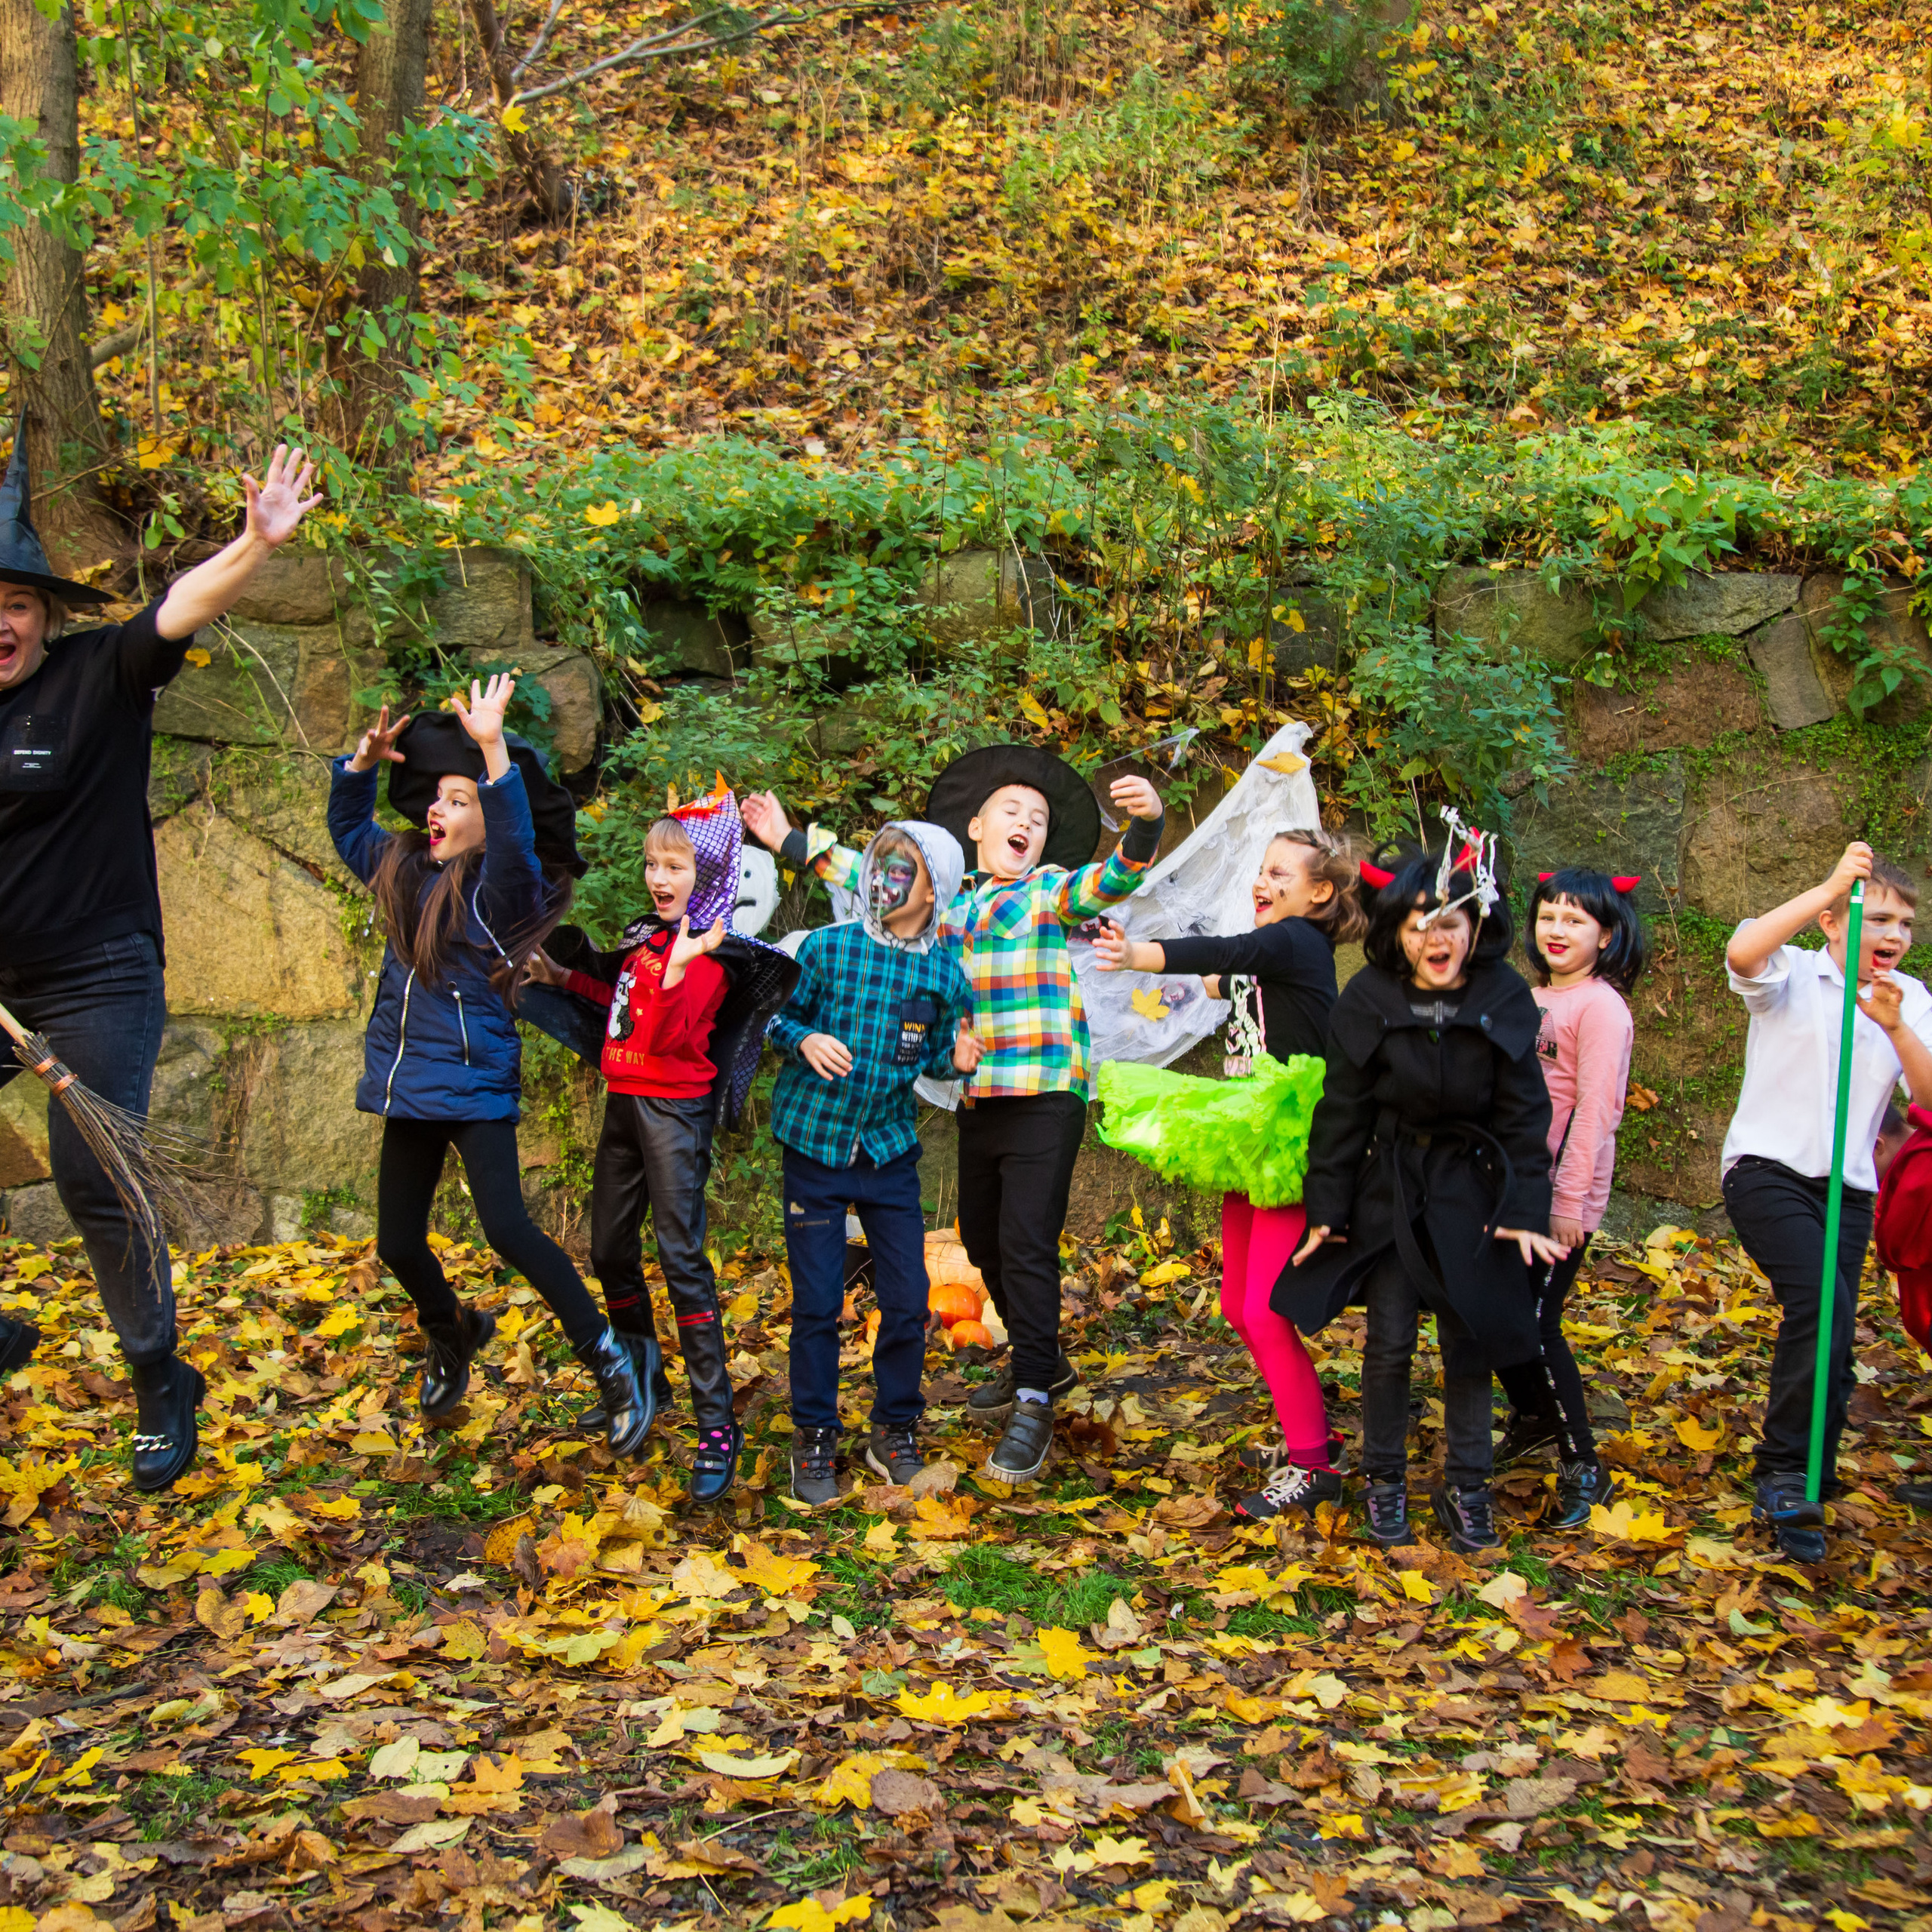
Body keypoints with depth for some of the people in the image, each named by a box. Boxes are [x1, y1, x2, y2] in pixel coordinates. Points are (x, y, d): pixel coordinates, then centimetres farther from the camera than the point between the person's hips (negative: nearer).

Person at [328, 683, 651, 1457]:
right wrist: (364, 761, 7)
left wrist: (493, 747, -43)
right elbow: (347, 825, 24)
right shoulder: (405, 872, 9)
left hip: (475, 1083, -7)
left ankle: (605, 1359, -7)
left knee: (507, 1229, -19)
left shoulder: (500, 889, -11)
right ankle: (451, 1336, 43)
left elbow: (516, 838, -32)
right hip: (409, 1086, 7)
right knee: (397, 1243, 13)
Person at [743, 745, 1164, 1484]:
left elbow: (1111, 879, -18)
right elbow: (871, 875, 27)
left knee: (1026, 1244, -12)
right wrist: (792, 841, 29)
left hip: (1044, 1096, -7)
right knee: (983, 1242, 15)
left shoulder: (1050, 890, 1)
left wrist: (1145, 827, -38)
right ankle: (1042, 1363, 35)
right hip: (978, 1098, 7)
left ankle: (1033, 1406, -5)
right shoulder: (947, 902, 16)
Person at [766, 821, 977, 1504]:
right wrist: (804, 1038, -18)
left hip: (891, 1153, 2)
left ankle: (894, 1430, 22)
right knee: (817, 1303, 2)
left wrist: (955, 1058, -11)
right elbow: (779, 1017, 3)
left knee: (908, 1302, 2)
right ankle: (813, 1440, 18)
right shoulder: (826, 947, -7)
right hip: (816, 1146, -2)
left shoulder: (944, 974, -1)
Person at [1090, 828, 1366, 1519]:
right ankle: (1310, 1429, 30)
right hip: (1250, 1147, 10)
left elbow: (1226, 952, -31)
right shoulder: (1270, 952, 12)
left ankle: (1311, 1465, 1)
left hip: (1288, 1150, -10)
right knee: (1239, 1307, 14)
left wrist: (1139, 955, -42)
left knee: (1266, 1313, -11)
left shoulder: (1299, 942, -14)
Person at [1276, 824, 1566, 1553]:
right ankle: (1385, 1481, 19)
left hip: (1470, 1194, 1)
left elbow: (1523, 1112, -4)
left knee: (1470, 1342, 6)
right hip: (1388, 1190, 0)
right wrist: (1327, 1207, -5)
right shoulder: (1369, 1001, -9)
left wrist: (1525, 1208, -9)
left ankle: (1465, 1489, 19)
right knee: (1389, 1342, 3)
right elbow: (1342, 1110, -4)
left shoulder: (1504, 1000, -8)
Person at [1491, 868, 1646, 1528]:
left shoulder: (1601, 1005, -11)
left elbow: (1594, 1110, -16)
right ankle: (1534, 1419, 36)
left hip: (1563, 1197, -7)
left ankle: (1583, 1469, 8)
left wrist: (1569, 1201, -18)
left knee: (1534, 1324, -6)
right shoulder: (1533, 999, 12)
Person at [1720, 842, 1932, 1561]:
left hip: (1847, 1187, 5)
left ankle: (1793, 1497, 22)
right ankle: (1785, 1473, -16)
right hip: (1767, 1170, -5)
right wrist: (1830, 887, -32)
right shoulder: (1794, 976, -2)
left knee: (1830, 1341, 5)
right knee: (1821, 1309, -25)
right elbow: (1741, 953, -27)